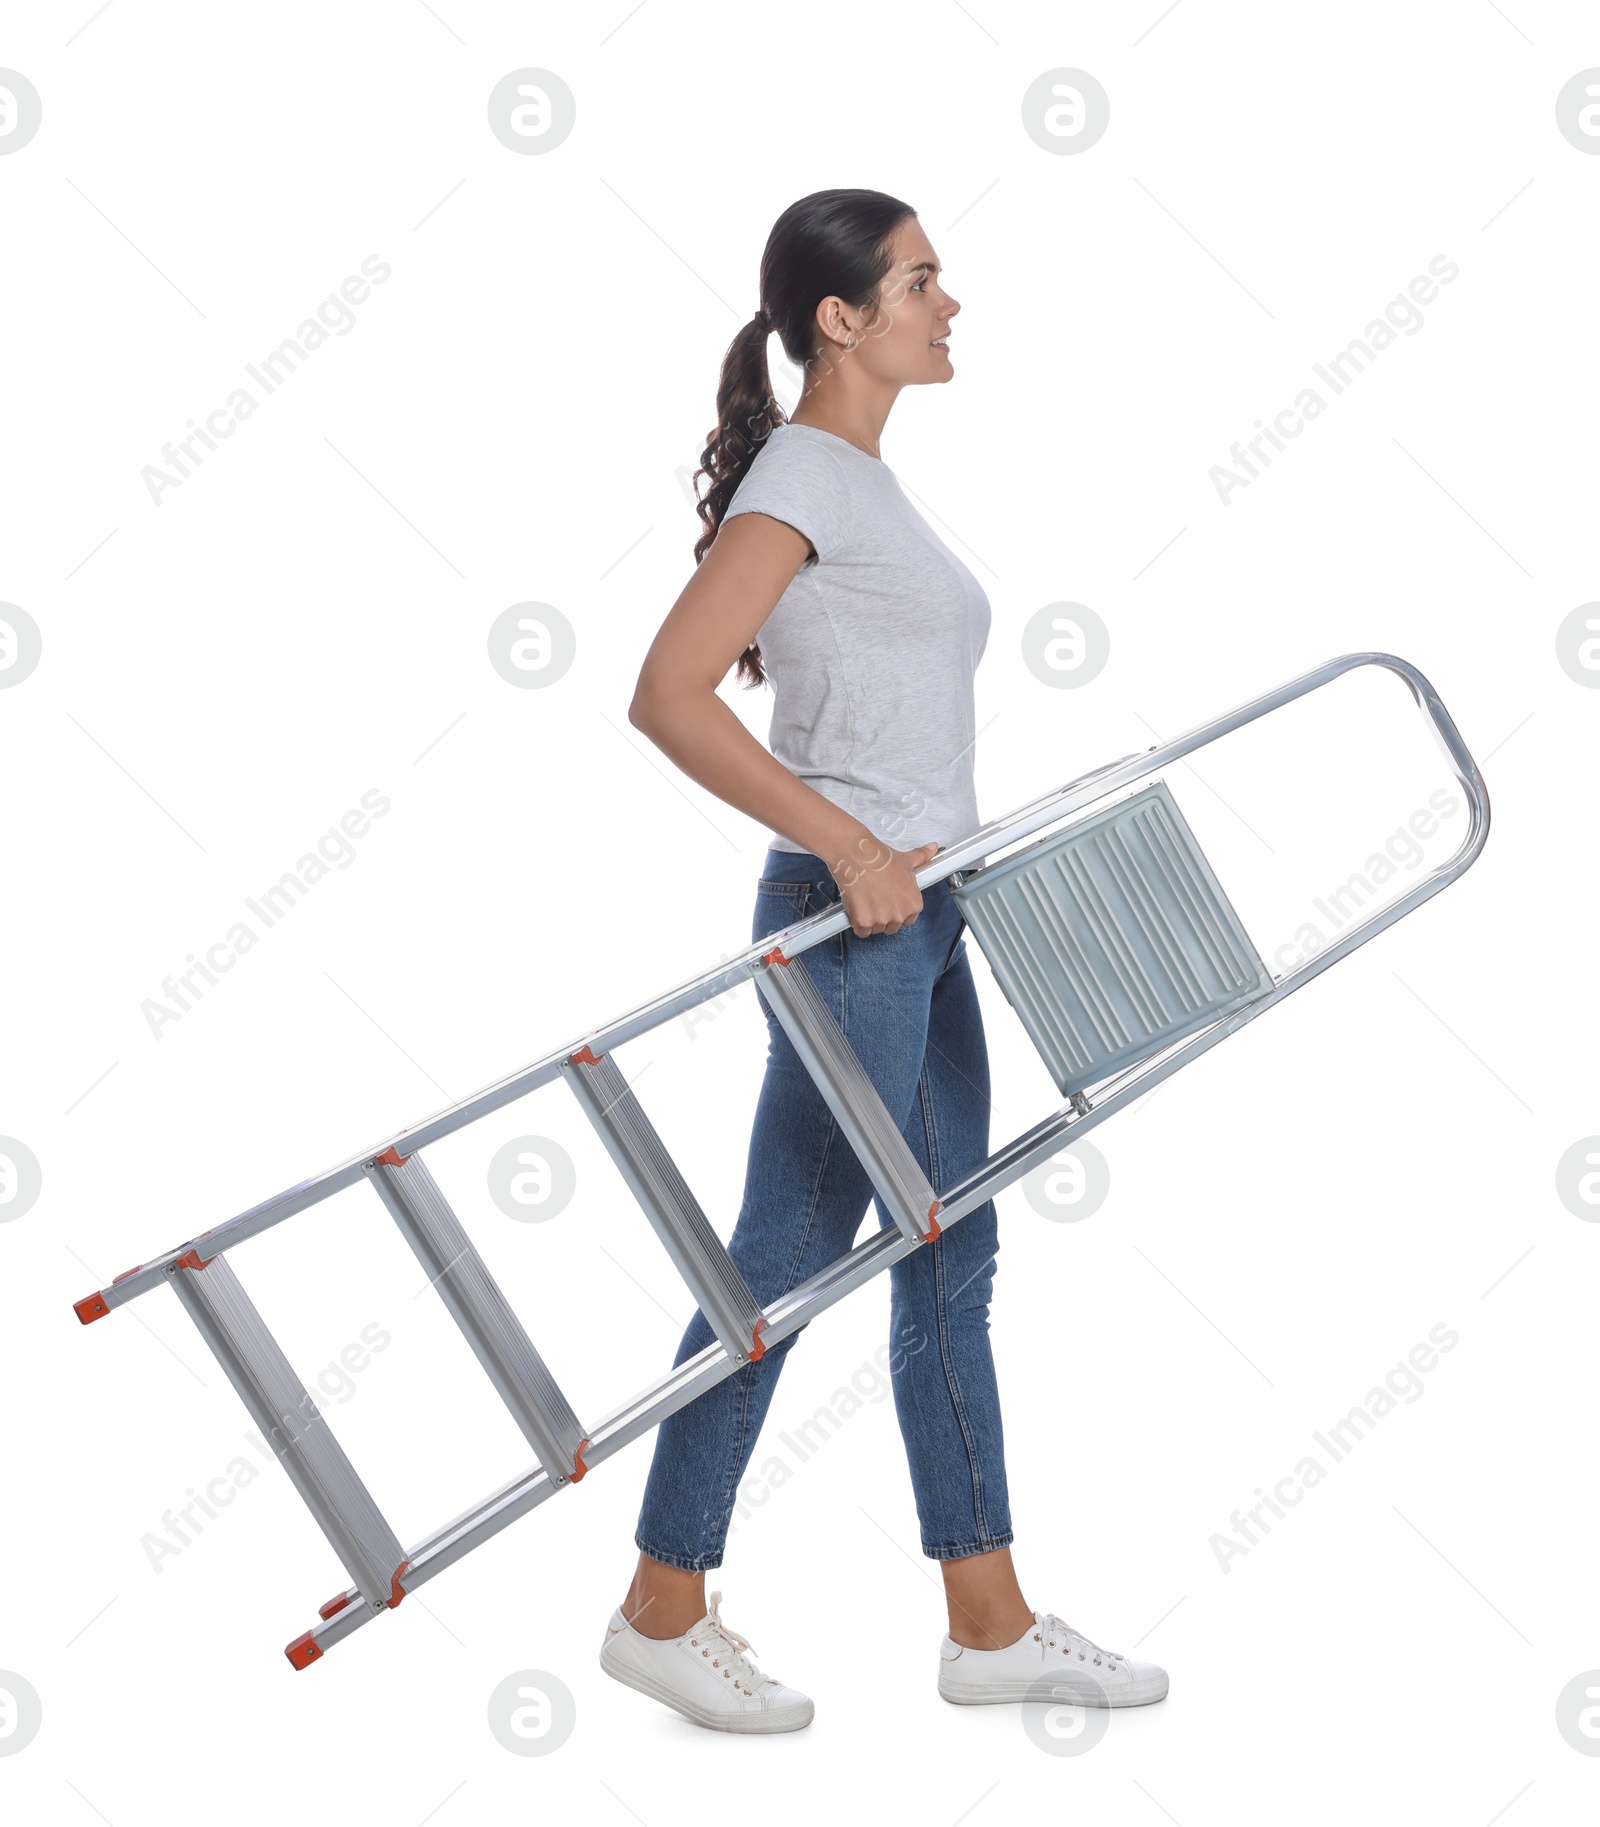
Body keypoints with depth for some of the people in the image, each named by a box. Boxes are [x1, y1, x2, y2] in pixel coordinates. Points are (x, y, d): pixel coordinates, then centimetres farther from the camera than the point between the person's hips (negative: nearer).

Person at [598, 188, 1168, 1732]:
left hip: (917, 920, 10)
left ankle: (990, 1623, 23)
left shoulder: (864, 476, 17)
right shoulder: (802, 474, -12)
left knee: (950, 1259, 12)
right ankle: (662, 1612, 16)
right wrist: (848, 846, -24)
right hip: (849, 918, -10)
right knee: (786, 1262, -1)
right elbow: (667, 696, -22)